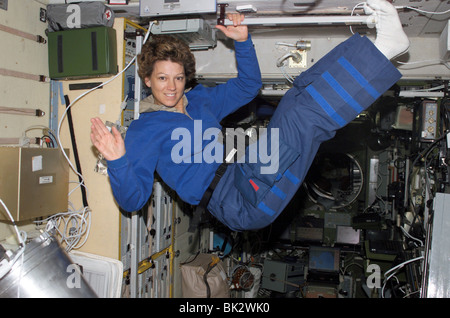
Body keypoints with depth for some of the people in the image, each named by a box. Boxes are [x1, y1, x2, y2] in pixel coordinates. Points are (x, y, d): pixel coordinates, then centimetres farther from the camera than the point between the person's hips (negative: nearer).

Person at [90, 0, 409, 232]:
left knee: (305, 89, 3)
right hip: (238, 201, -8)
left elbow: (248, 85, 30)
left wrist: (243, 41, 16)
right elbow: (133, 199, -7)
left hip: (250, 175, 8)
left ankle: (385, 40, -5)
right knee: (306, 114, -23)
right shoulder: (143, 130, 0)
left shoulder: (198, 99, 21)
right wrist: (118, 162, -27)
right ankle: (382, 49, -13)